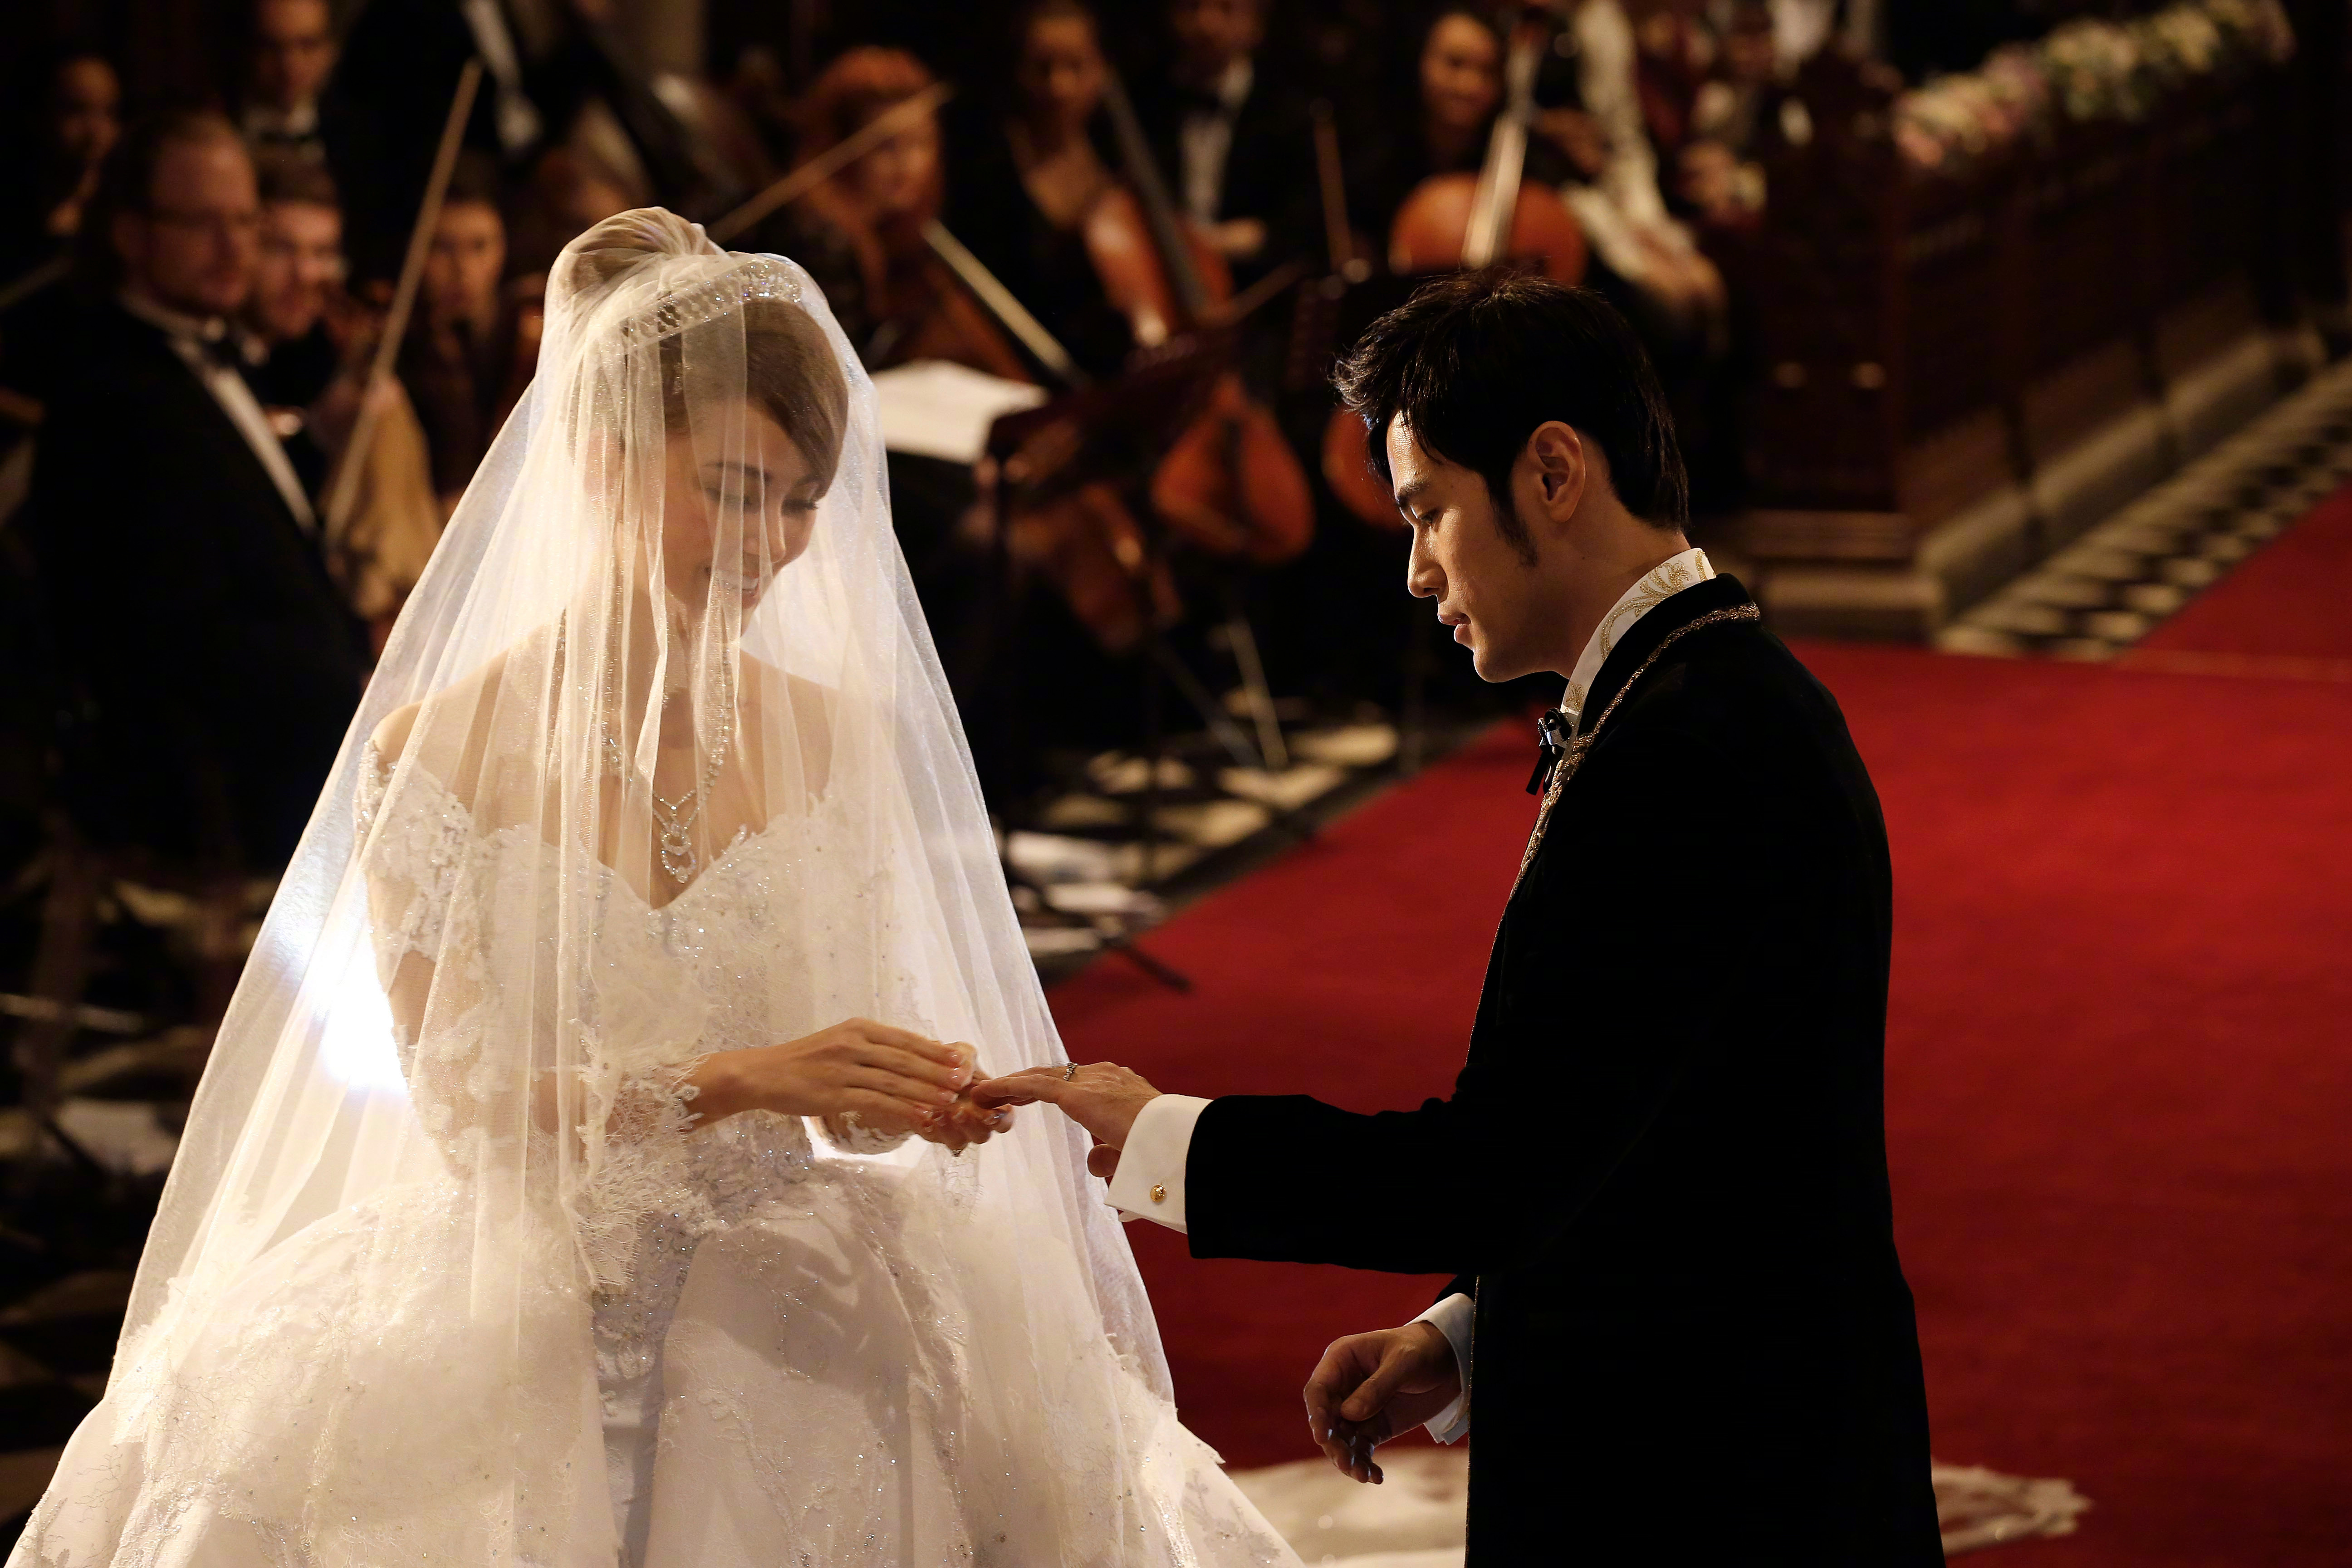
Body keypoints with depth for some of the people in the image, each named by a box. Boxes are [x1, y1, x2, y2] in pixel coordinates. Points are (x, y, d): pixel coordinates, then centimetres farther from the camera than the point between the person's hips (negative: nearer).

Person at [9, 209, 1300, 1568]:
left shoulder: (838, 739, 7)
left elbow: (834, 1107, 8)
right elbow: (454, 1097, -10)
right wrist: (737, 1081, -22)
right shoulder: (436, 747, -4)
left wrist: (908, 1101, -16)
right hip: (510, 1293, -2)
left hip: (774, 1298, 3)